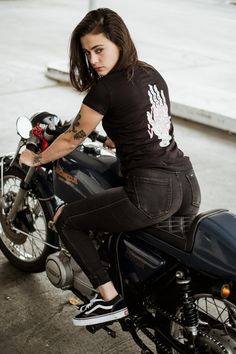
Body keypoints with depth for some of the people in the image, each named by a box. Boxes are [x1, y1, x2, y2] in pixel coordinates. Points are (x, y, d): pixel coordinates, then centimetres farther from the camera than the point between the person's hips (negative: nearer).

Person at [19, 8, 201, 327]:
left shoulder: (106, 88, -9)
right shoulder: (153, 75, 13)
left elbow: (71, 140, 2)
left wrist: (35, 159, 19)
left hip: (151, 193, -8)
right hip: (189, 185, 8)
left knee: (65, 219, 8)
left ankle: (110, 299, 6)